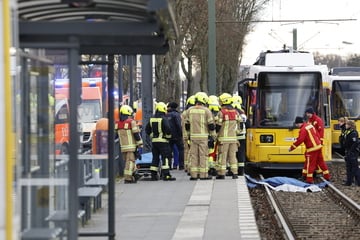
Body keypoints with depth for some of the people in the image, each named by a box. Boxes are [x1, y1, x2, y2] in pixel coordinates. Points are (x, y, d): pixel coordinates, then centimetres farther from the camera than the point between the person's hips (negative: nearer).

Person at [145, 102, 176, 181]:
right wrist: (168, 136, -4)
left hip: (154, 141, 7)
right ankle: (166, 175, -13)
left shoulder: (152, 119, 9)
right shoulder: (163, 119, -13)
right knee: (166, 157, -6)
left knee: (155, 158, 14)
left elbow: (147, 129, 16)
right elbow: (168, 129, -21)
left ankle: (153, 175, 14)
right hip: (163, 141, -7)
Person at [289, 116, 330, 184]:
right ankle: (327, 176, 24)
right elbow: (317, 135, 18)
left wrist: (292, 147, -15)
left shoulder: (303, 129, -16)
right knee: (321, 162, 17)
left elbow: (300, 140, -21)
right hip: (318, 146, 9)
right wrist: (319, 141, 29)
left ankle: (309, 179, -2)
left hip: (312, 149, -9)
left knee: (310, 164, -2)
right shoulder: (310, 125, 12)